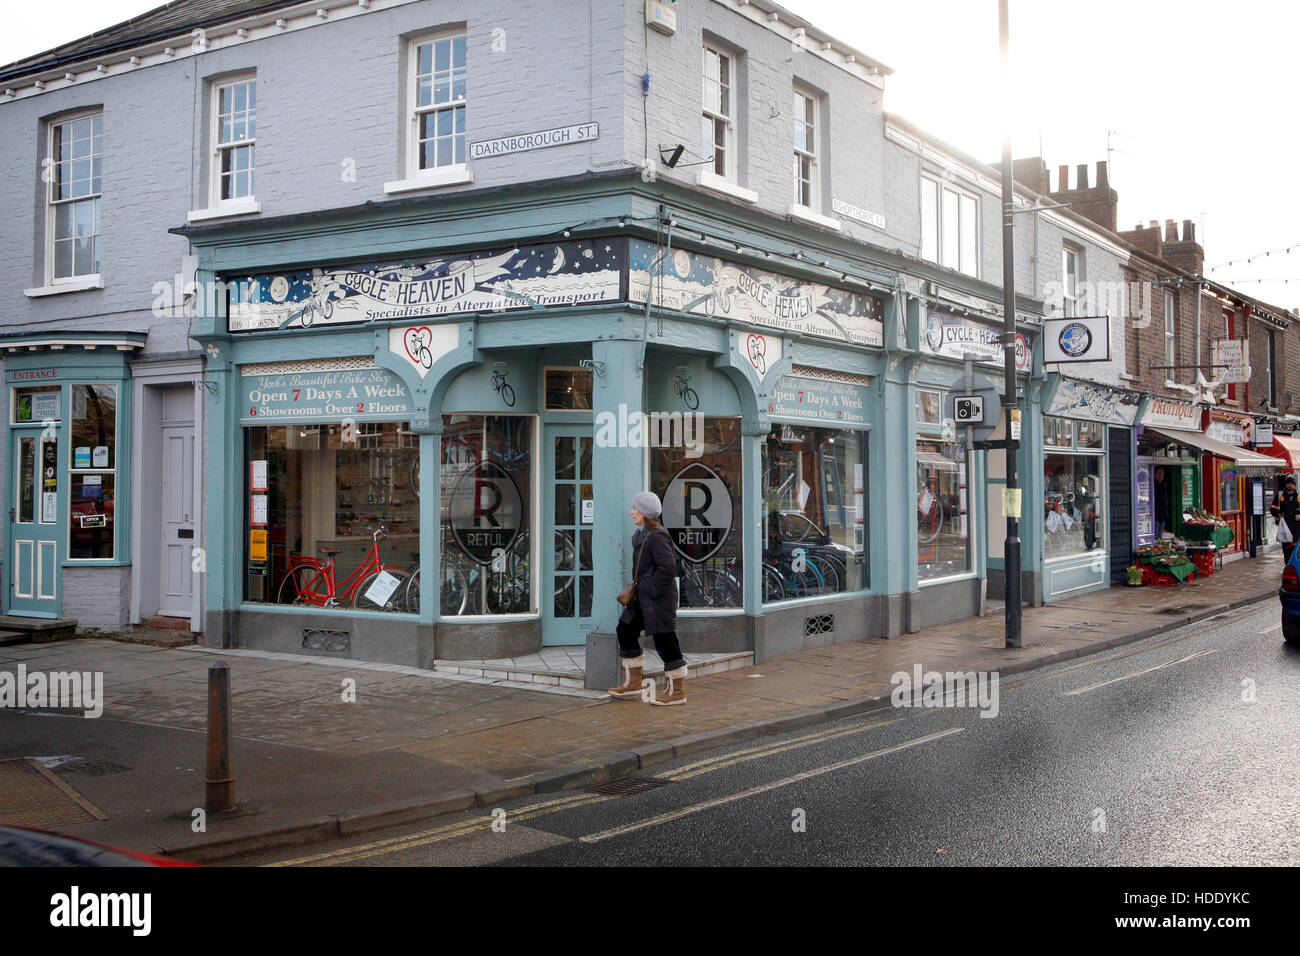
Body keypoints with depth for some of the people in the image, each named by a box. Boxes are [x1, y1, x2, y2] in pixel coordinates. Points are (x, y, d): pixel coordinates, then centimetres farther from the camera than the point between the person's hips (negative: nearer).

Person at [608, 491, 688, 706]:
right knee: (625, 630, 13)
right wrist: (637, 587, 16)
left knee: (664, 640, -3)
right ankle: (633, 684, 21)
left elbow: (668, 568, -25)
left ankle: (677, 692, 8)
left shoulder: (656, 537, -19)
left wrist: (652, 590, -18)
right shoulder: (642, 533, 12)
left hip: (658, 599, -11)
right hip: (643, 597, 11)